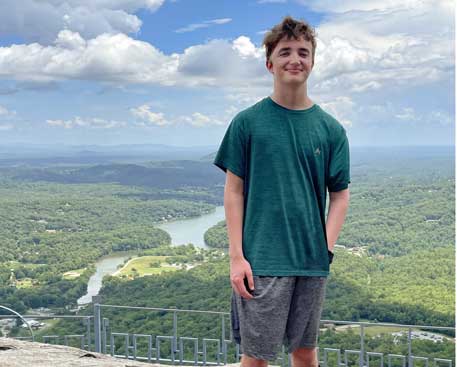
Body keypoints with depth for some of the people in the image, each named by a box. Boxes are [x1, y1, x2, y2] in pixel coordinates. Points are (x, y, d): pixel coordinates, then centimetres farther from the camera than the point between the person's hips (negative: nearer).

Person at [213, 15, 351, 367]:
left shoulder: (331, 128, 4)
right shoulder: (247, 122, -2)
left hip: (313, 262, 3)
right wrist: (236, 256, -8)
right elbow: (234, 191, -2)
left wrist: (326, 247, -4)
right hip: (261, 260, -2)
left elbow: (340, 194, 8)